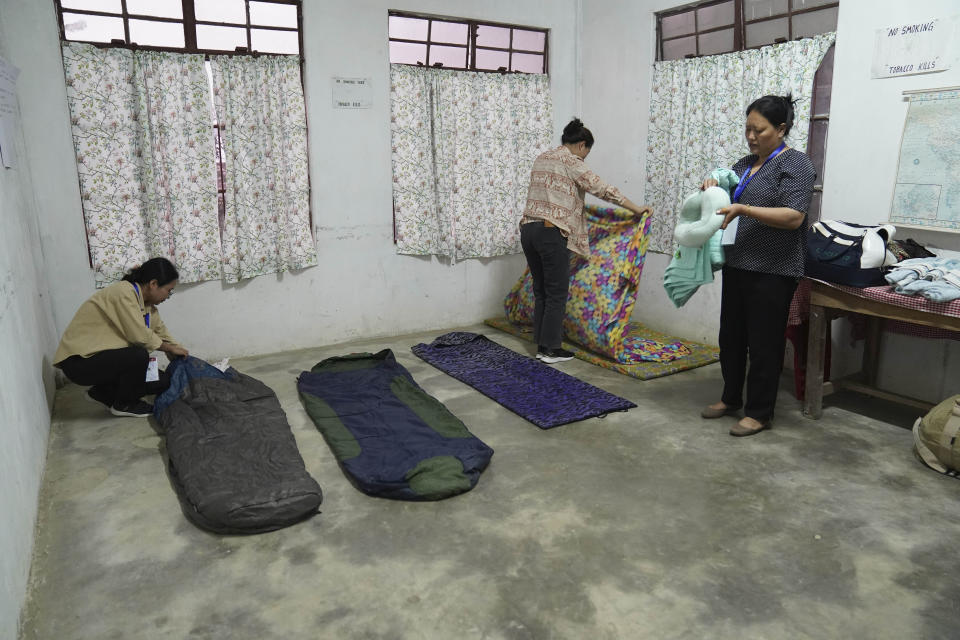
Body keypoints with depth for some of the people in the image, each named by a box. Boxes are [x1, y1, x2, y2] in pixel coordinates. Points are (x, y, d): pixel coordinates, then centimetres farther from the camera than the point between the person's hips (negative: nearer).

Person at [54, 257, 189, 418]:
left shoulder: (147, 302, 5)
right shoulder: (124, 292, -23)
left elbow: (162, 334, 11)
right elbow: (140, 336, -26)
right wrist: (170, 348, -11)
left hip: (104, 356, 9)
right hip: (78, 361, -9)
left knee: (162, 381, -1)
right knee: (139, 356, -31)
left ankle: (104, 392, 14)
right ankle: (123, 405, -5)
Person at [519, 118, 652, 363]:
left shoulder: (541, 158, 18)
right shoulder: (570, 161, -4)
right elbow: (601, 188, -8)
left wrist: (574, 198, 50)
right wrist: (637, 209, -1)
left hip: (528, 229, 8)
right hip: (551, 232, -8)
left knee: (540, 290, 13)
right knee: (557, 292, 2)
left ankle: (541, 345, 18)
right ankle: (551, 349, 7)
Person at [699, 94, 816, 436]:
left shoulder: (795, 163, -10)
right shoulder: (745, 163, 14)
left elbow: (794, 217, -20)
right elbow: (729, 200, 23)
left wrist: (744, 210, -27)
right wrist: (713, 185, 1)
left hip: (772, 270, -8)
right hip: (737, 264, 8)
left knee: (763, 343, 0)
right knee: (731, 335, 14)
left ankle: (759, 412, 12)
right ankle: (731, 398, 29)